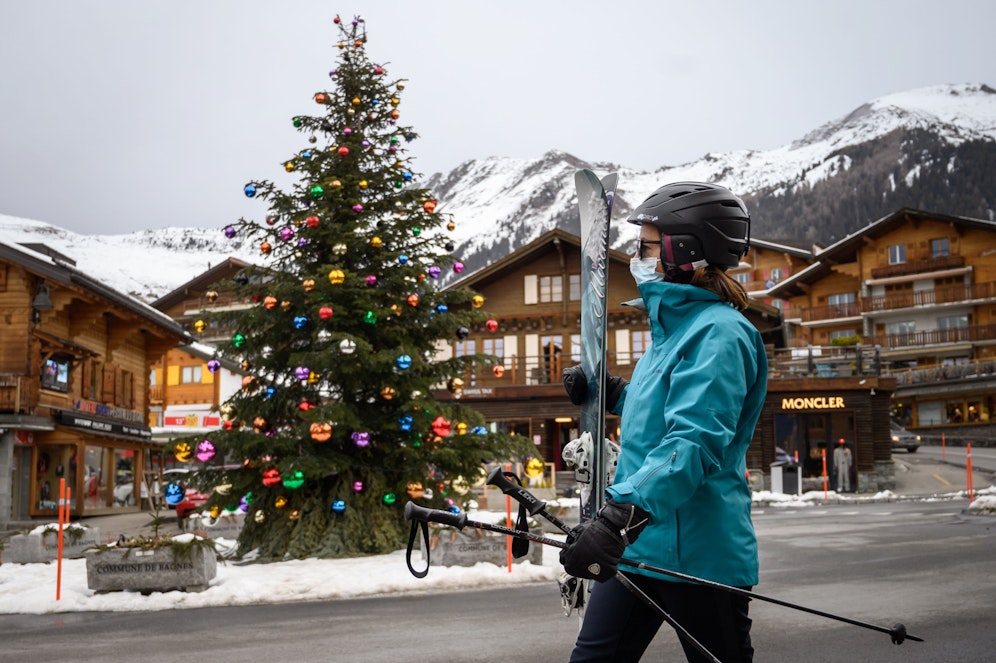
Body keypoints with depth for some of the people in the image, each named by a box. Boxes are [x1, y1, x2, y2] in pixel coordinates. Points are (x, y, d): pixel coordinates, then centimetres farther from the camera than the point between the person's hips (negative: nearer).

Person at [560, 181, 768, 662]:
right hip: (639, 544, 9)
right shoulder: (675, 327, 16)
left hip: (698, 553, -9)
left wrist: (621, 519, -40)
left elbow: (695, 440, -30)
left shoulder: (719, 334, -16)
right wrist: (613, 394, 16)